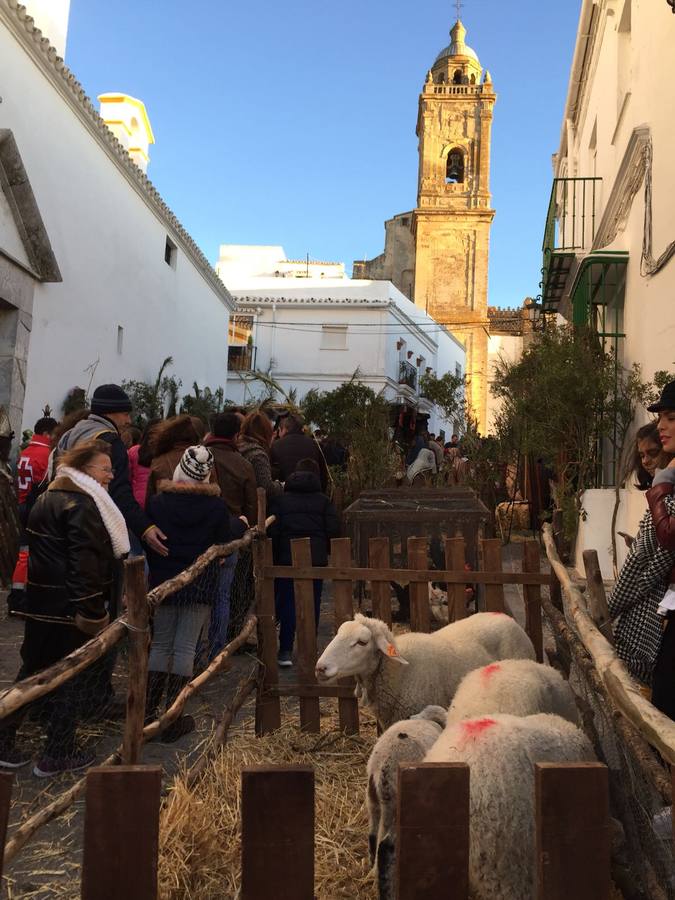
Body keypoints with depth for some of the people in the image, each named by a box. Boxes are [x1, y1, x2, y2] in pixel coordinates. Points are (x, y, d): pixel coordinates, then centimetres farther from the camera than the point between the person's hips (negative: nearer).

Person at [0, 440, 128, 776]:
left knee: (32, 672, 18)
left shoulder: (49, 498, 13)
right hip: (70, 610, -9)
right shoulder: (81, 506, -19)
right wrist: (93, 614, -23)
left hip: (40, 605, 9)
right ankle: (57, 755, 16)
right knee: (70, 679, 5)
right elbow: (85, 564, -25)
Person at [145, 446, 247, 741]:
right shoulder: (215, 505, -11)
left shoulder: (157, 501, -6)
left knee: (160, 644, 15)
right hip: (200, 583, -2)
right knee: (185, 648, 3)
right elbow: (227, 537, 0)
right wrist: (241, 524, 20)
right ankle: (174, 719, 8)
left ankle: (148, 712, 16)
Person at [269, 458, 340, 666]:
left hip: (286, 558, 0)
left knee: (286, 603, 4)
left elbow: (273, 531, -1)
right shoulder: (323, 501, 4)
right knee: (312, 604, 9)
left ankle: (286, 651, 1)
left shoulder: (280, 500, 3)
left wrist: (274, 557, 6)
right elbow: (333, 530, -1)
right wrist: (327, 552, 14)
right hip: (316, 559, 1)